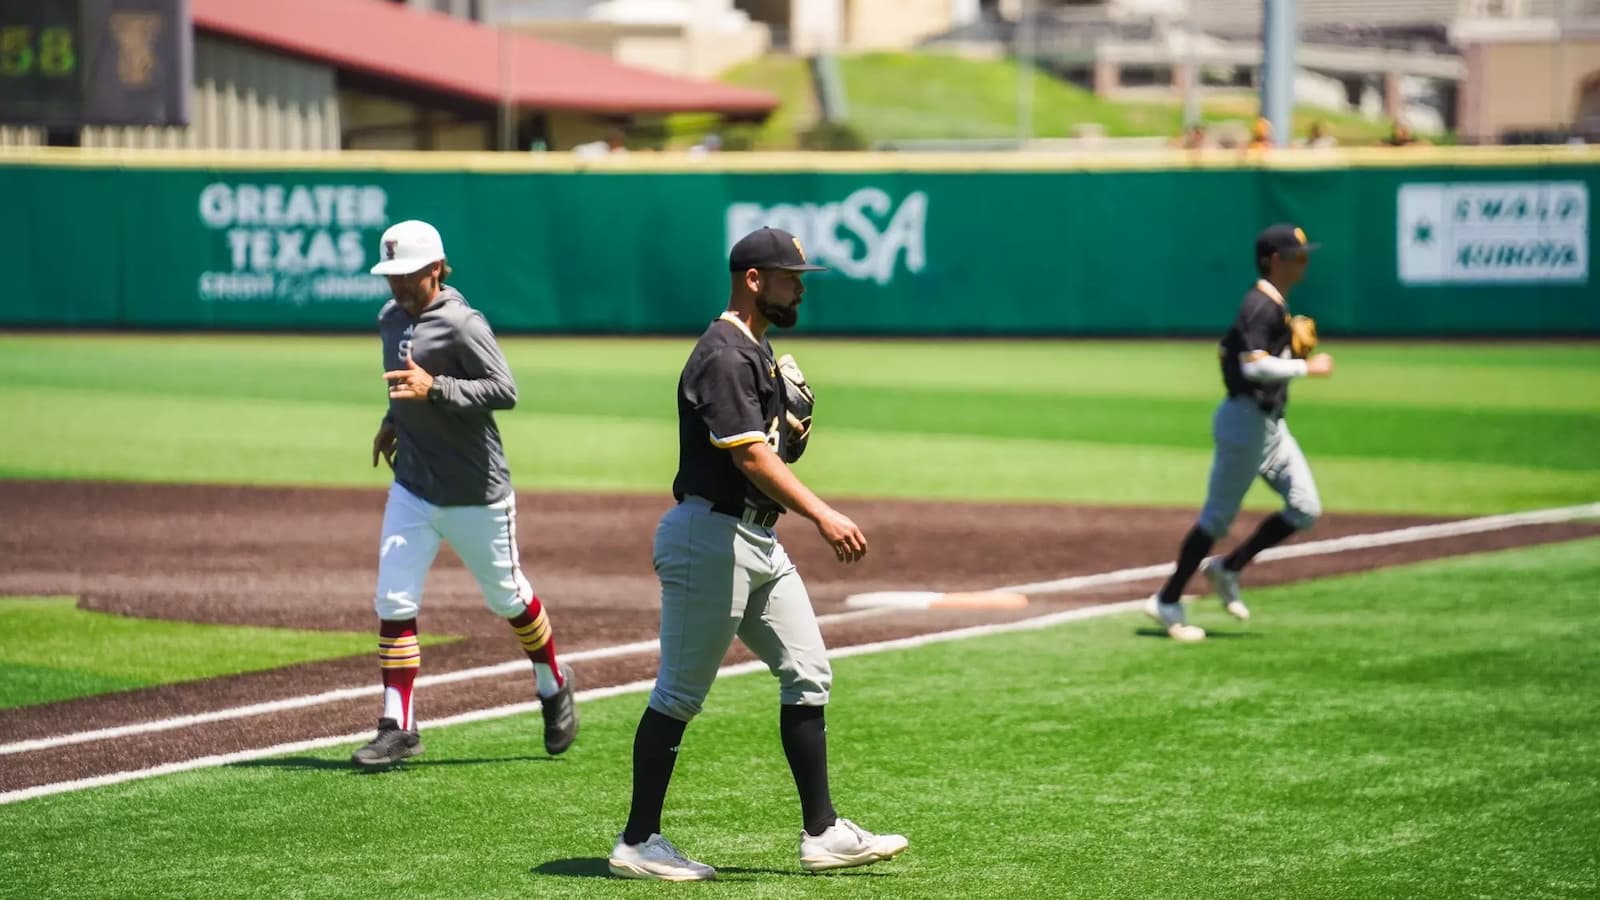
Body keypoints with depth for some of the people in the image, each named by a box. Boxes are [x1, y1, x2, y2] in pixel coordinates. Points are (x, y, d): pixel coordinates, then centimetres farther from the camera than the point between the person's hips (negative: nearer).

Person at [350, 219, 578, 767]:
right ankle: (398, 727, -4)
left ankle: (553, 685, 37)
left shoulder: (461, 324, -18)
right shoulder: (391, 319, 7)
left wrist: (433, 389, -34)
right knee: (394, 602, -6)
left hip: (476, 495, -6)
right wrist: (394, 420, 12)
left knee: (506, 597, 11)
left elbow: (505, 391, -26)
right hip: (412, 491, 6)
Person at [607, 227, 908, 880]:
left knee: (807, 674, 6)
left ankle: (821, 833, 8)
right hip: (710, 536, -10)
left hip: (759, 542, 10)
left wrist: (794, 425, 3)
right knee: (680, 694, -3)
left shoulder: (760, 353, 16)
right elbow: (750, 456, -26)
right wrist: (823, 516, -34)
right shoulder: (724, 355, -16)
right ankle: (637, 844, 4)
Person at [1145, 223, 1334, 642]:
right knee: (1218, 515, -3)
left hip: (1270, 422, 10)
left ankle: (1227, 569, 15)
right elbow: (1254, 366, -29)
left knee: (1305, 508, 5)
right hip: (1246, 420, -10)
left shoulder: (1276, 304, 13)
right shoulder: (1261, 306, -18)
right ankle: (1167, 602, 6)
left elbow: (1228, 349, 22)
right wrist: (1306, 367, -22)